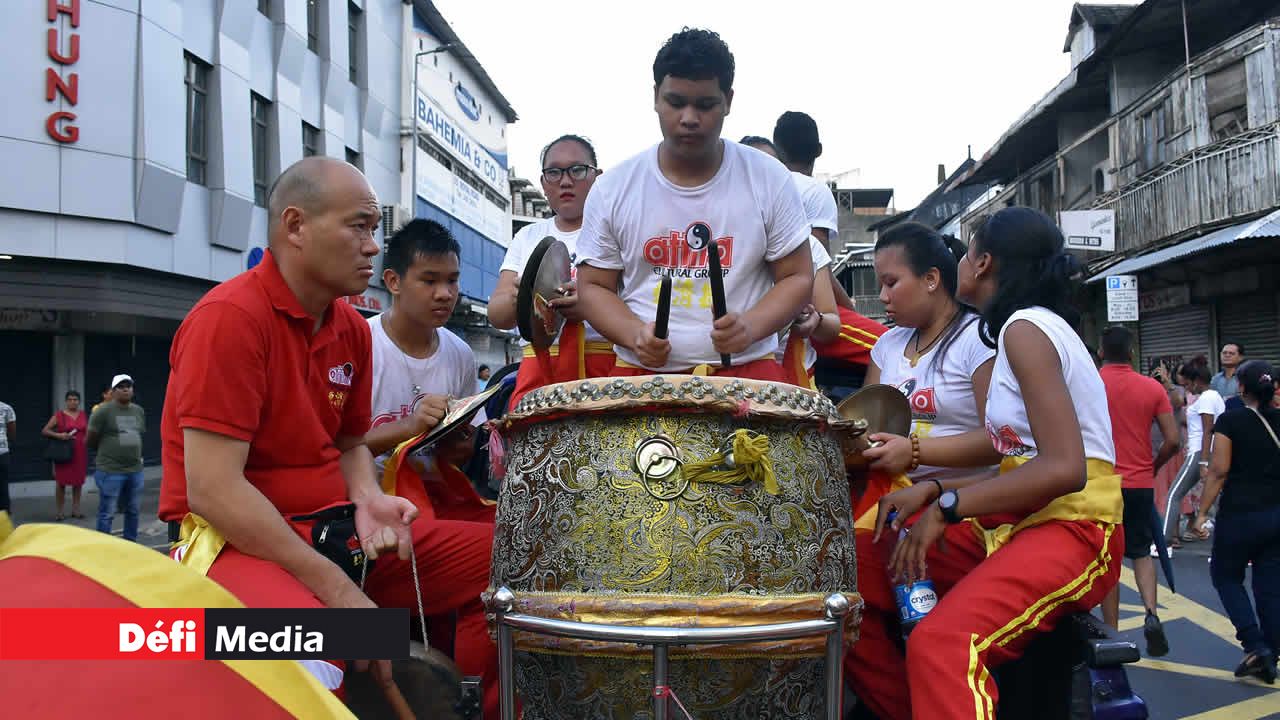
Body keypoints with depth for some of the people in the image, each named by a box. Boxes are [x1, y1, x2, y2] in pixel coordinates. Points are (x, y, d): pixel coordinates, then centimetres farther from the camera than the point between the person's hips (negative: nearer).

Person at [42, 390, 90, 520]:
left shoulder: (84, 415, 9)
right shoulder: (59, 415, -2)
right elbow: (44, 431, -2)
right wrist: (58, 435, -15)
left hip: (80, 452, 3)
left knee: (78, 481, 6)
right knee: (61, 481, -1)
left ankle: (75, 509, 14)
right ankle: (60, 512, 4)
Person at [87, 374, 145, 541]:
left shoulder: (139, 411, 10)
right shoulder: (103, 411, -7)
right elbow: (90, 441, -2)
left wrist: (136, 455, 13)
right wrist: (107, 450, 11)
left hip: (135, 470, 6)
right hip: (110, 471, -6)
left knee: (133, 511, 14)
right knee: (107, 514, -1)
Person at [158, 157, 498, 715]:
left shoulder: (352, 329, 8)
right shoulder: (230, 316, -16)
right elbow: (212, 490, -21)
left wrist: (368, 500, -4)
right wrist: (336, 589, -22)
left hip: (337, 532, 8)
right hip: (239, 540, -8)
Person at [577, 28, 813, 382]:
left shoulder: (769, 180, 2)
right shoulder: (613, 188, 3)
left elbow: (797, 278, 5)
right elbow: (594, 286, 8)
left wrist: (749, 327, -13)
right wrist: (634, 334, -11)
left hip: (747, 368, -1)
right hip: (640, 372, 1)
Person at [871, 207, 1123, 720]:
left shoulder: (1025, 327, -12)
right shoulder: (1030, 326, 18)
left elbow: (1064, 468, -23)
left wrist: (946, 507, -19)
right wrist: (933, 491, 3)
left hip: (1071, 532, -10)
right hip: (1022, 523, 10)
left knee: (939, 645, -34)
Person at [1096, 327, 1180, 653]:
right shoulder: (1152, 387, 1)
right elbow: (1173, 441, -2)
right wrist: (1153, 466, 14)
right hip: (1141, 484, 2)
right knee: (1141, 553, 17)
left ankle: (1111, 634, 10)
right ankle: (1152, 614, -3)